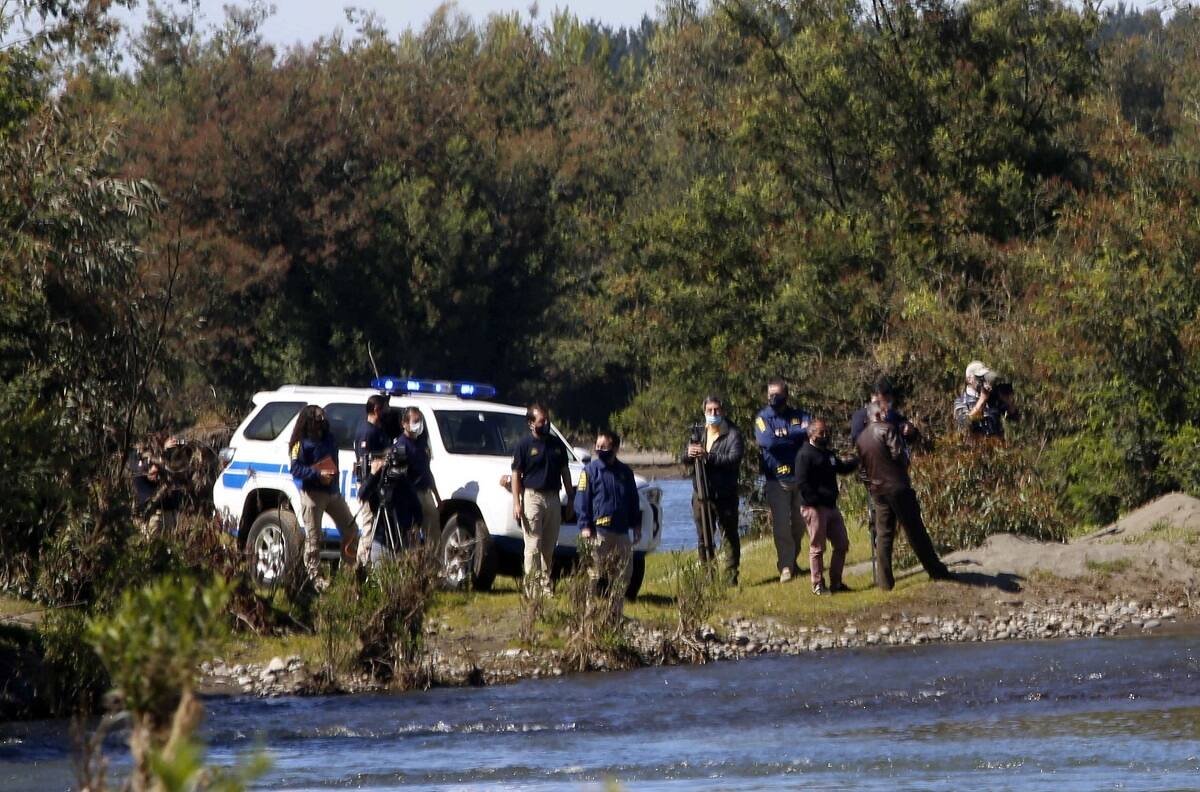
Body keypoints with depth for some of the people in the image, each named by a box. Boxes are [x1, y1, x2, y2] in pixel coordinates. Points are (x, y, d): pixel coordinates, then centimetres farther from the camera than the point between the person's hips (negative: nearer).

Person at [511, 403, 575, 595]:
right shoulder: (524, 445, -3)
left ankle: (546, 586, 13)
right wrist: (516, 503, -12)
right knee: (533, 546, -7)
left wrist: (570, 500, 13)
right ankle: (532, 586, -6)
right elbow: (516, 475, -4)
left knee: (549, 547, 8)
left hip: (553, 498, 5)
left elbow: (565, 472, 17)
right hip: (532, 497, -5)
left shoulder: (557, 444, 11)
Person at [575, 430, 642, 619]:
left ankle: (615, 613, 12)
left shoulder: (625, 472, 13)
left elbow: (633, 502, 21)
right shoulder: (591, 470, 0)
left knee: (623, 575, 5)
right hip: (598, 532, -5)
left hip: (621, 531, 5)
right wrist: (585, 526, -11)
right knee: (595, 575, -5)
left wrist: (636, 525, 17)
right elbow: (581, 501, -3)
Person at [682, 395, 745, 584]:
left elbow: (734, 458, -20)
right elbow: (685, 460, 8)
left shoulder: (733, 434, -5)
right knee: (703, 538, 10)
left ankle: (731, 574, 6)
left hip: (725, 495, -5)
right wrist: (689, 453, -17)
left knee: (730, 536, 1)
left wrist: (707, 456, -29)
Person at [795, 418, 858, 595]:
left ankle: (836, 582, 20)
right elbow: (801, 483, -19)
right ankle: (818, 585, 3)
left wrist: (857, 461, 13)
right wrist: (817, 501, -23)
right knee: (817, 548, -3)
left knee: (842, 544, 11)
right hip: (814, 508, -9)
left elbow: (842, 467, 31)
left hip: (831, 506, 9)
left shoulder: (827, 454, 16)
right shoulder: (805, 455, -12)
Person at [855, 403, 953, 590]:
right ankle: (936, 571, 6)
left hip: (877, 490, 6)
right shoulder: (886, 429, -8)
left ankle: (884, 580, 3)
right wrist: (904, 467, 3)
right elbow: (898, 454, -16)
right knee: (915, 531, 0)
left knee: (883, 535, 8)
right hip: (898, 486, -6)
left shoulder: (861, 438, 12)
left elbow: (862, 465, 15)